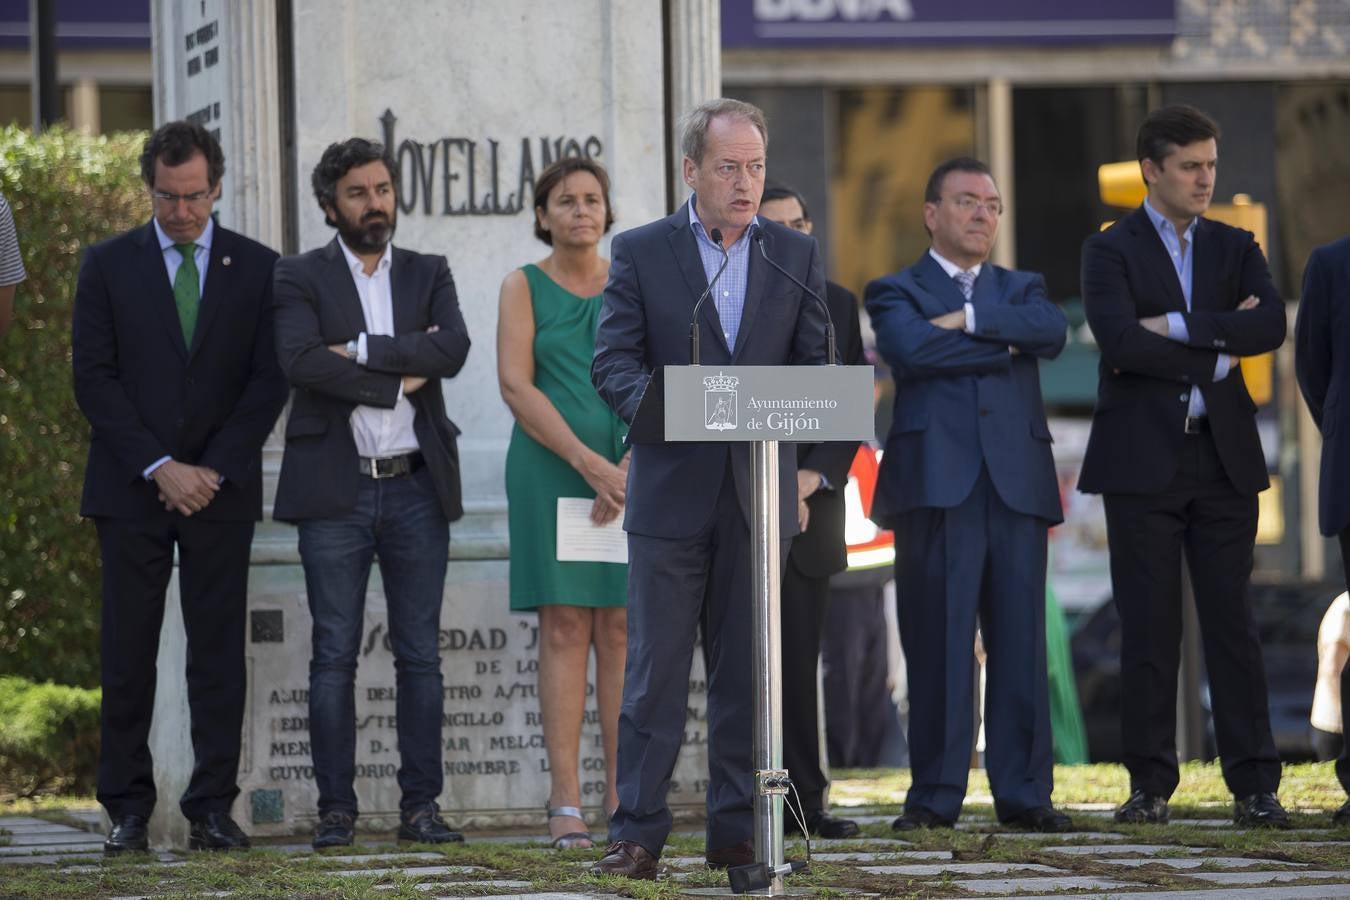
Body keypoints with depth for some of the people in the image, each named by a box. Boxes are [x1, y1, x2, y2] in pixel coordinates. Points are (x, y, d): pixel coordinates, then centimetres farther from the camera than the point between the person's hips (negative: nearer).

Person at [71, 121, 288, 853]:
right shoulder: (108, 266, 5)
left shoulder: (257, 269, 7)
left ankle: (212, 809, 1)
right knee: (128, 652, -1)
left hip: (220, 488, 0)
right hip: (131, 490, 0)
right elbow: (94, 379, -1)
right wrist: (158, 466, -10)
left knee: (218, 651, -1)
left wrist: (213, 469, -8)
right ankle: (127, 809, 5)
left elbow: (268, 381, 3)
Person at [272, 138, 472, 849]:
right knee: (334, 656, -1)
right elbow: (300, 361, -15)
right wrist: (399, 379, -12)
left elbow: (452, 349, -8)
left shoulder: (429, 276, 11)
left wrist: (360, 349, -13)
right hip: (335, 490, -2)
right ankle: (335, 809, 2)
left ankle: (421, 805, 7)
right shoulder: (301, 278, 3)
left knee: (420, 655, 3)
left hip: (416, 489, 3)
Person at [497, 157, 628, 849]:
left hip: (631, 471, 2)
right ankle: (566, 806, -7)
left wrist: (630, 468, -13)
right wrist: (588, 463, -15)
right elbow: (516, 385, -6)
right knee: (564, 627, -5)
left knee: (623, 628, -1)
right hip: (549, 469, -2)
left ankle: (624, 799, 0)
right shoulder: (525, 287, 4)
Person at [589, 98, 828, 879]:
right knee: (655, 669, -4)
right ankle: (638, 834, -2)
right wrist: (657, 403, -23)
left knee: (748, 672, 5)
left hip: (760, 490, 2)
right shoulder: (641, 253, 3)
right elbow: (613, 361, -3)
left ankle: (737, 830, 11)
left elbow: (818, 366, 6)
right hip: (673, 489, -2)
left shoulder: (796, 257, 9)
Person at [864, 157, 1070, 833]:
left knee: (1020, 642, 0)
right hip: (937, 481, -3)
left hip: (1017, 480, 3)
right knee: (937, 644, -5)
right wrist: (1004, 348, -2)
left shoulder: (1020, 290, 22)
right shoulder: (897, 292, 11)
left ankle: (1023, 791, 3)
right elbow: (913, 349, -11)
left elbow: (1052, 332, -1)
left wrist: (967, 319, -6)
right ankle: (936, 795, -1)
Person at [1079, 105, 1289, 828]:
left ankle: (1254, 786, 0)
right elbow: (1120, 341, -15)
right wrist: (1216, 356, -10)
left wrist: (1177, 325, -12)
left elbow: (1270, 325, -6)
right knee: (1148, 629, 0)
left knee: (1232, 624, 0)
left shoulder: (1234, 248, 13)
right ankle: (1150, 784, 6)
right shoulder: (1112, 251, 3)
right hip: (1143, 462, -2)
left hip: (1223, 458, 2)